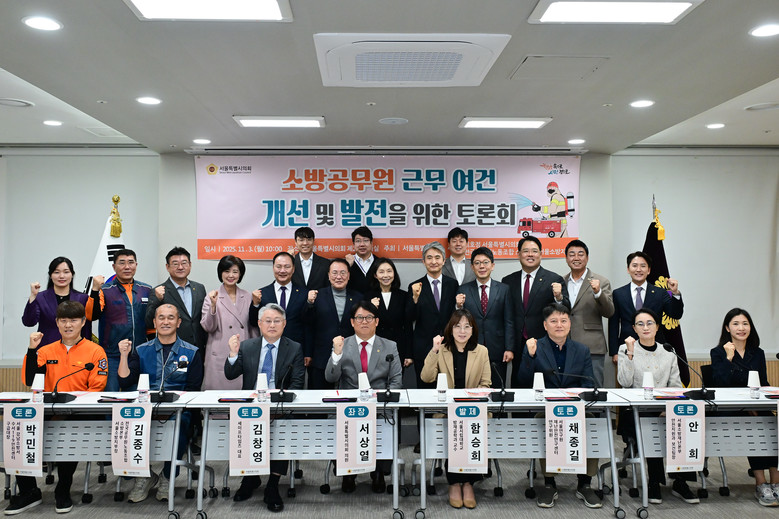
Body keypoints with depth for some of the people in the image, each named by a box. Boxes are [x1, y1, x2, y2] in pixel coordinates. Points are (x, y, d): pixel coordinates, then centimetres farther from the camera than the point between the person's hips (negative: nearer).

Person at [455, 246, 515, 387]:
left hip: (497, 352, 0)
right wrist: (459, 307, -15)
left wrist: (509, 349, -4)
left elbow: (509, 322, 2)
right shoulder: (463, 290, 4)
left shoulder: (504, 289, 4)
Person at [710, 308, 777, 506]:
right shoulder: (718, 353, 5)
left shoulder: (758, 354, 17)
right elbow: (720, 384, -9)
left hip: (756, 409, 4)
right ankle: (761, 484, -25)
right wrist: (729, 358, -11)